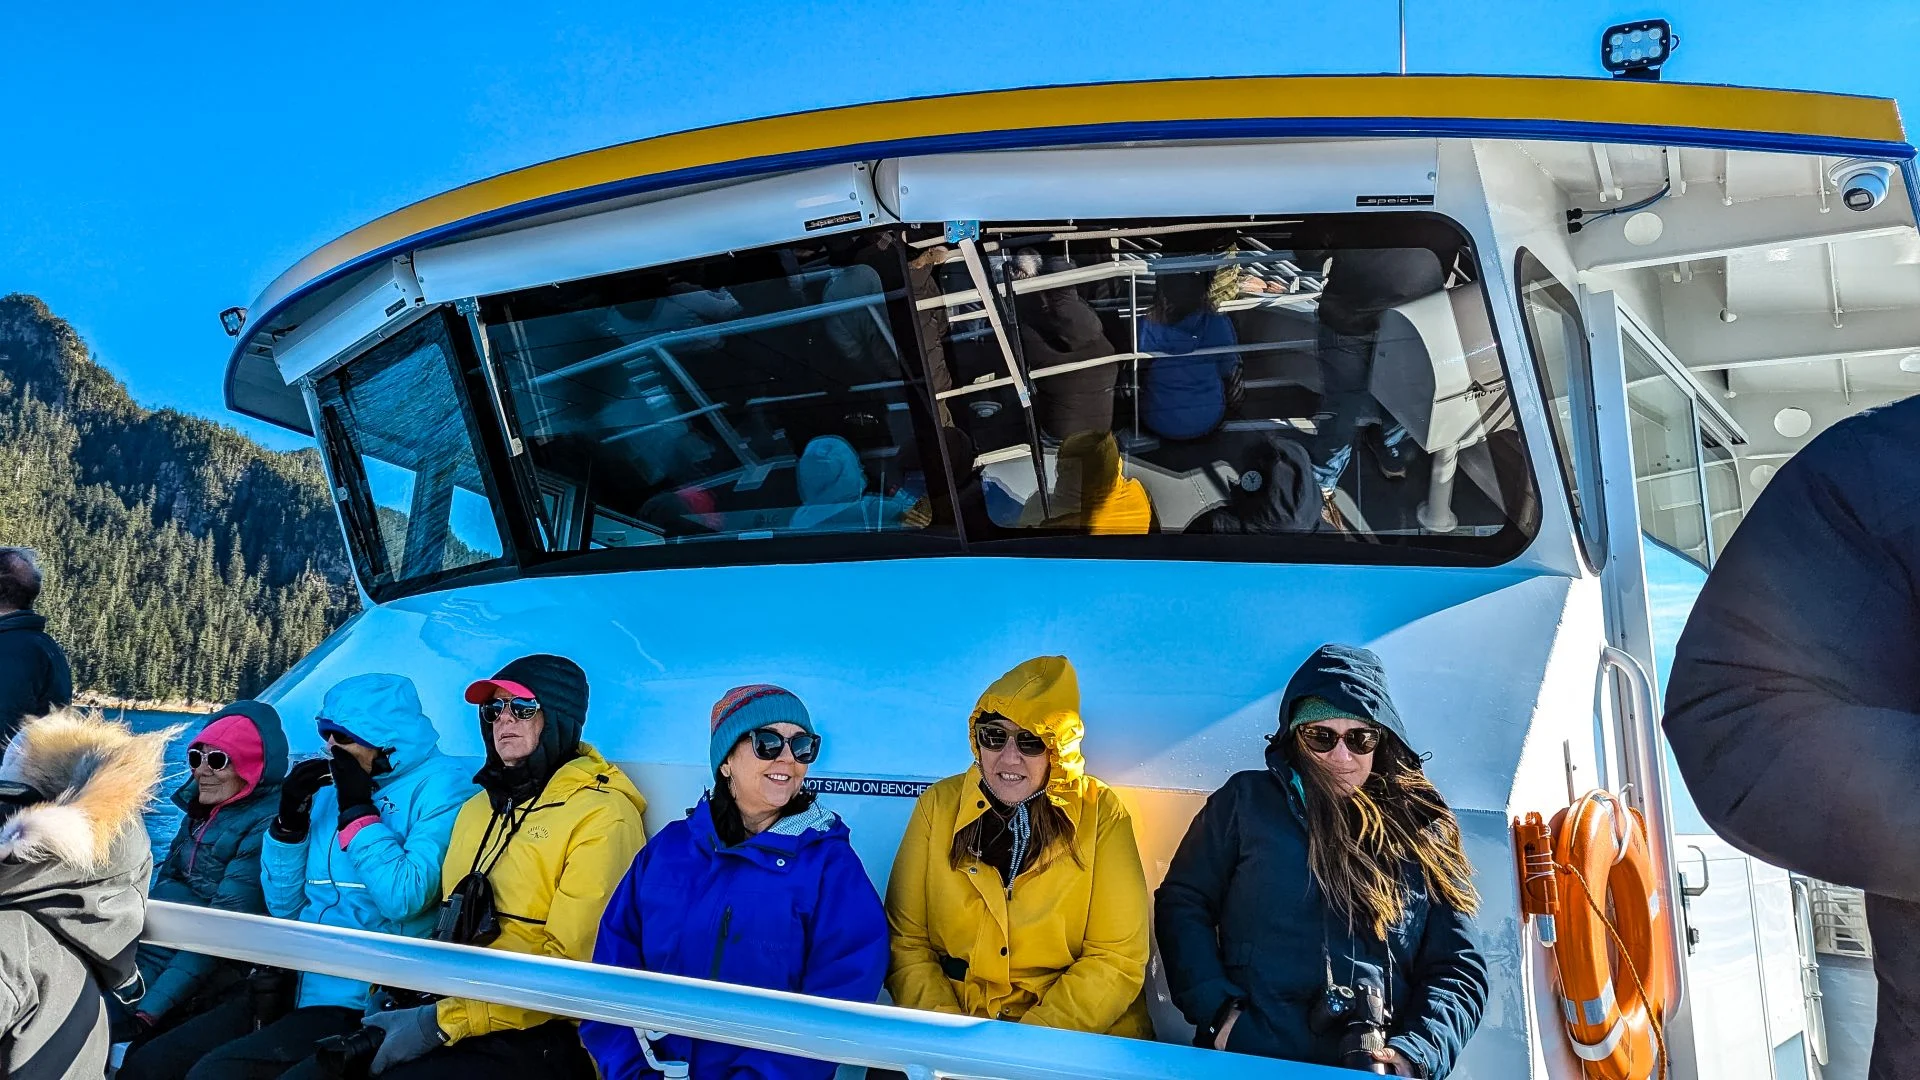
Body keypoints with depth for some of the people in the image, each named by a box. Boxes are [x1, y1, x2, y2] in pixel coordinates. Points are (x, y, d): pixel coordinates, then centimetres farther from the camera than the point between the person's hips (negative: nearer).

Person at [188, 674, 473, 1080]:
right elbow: (285, 908, 15)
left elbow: (405, 899, -21)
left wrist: (358, 811, -14)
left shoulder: (439, 785, -8)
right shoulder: (328, 792, 14)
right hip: (321, 999, 7)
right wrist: (289, 821, 3)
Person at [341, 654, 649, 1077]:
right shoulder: (478, 807, 18)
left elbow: (571, 967, -15)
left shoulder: (600, 815, -9)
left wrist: (443, 1022, -16)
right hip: (449, 1011, 7)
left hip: (535, 1036, -7)